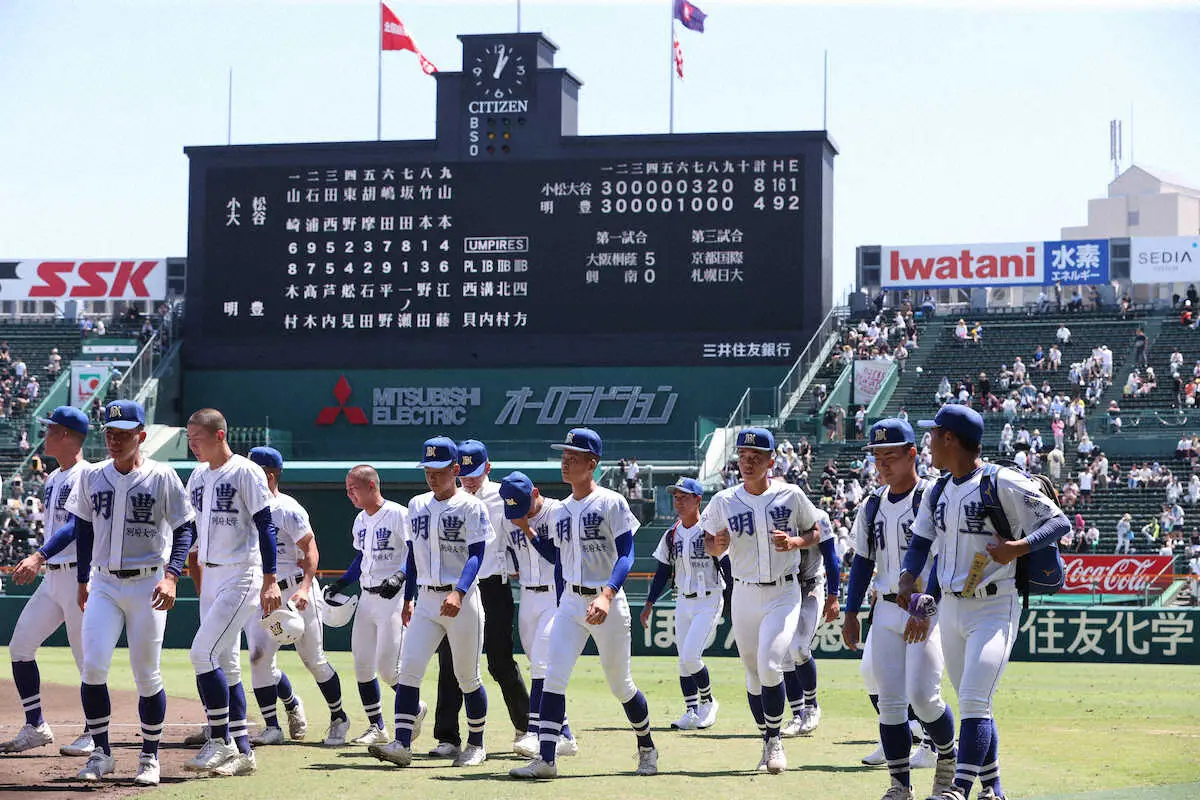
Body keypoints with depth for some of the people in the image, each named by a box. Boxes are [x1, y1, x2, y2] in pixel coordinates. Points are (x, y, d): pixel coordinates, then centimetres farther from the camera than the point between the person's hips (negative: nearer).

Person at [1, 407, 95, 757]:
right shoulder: (52, 480, 16)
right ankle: (35, 727, 12)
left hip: (78, 576, -9)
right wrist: (36, 563, 20)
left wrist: (39, 556, -32)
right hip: (52, 578, 9)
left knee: (86, 656, -3)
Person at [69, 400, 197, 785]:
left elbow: (185, 527, -5)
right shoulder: (91, 477, 6)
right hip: (104, 584, 3)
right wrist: (82, 580, 16)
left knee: (146, 675, 1)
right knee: (93, 666, -10)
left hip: (147, 584, -3)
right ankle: (101, 753, 3)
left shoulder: (162, 477, -6)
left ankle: (150, 758, 15)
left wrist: (171, 576, -17)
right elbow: (83, 528, 16)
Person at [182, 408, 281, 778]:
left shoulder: (246, 472, -10)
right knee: (224, 663, 8)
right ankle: (242, 751, 14)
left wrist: (269, 581, -18)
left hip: (241, 577, -8)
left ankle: (221, 742, -8)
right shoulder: (197, 476, 13)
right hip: (210, 578, 8)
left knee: (203, 653, -16)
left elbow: (265, 527, -13)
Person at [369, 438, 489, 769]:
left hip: (462, 601, -5)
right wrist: (407, 599, 18)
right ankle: (401, 744, -14)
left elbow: (476, 555, -13)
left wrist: (458, 593, -27)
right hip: (426, 601, 5)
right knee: (409, 669, -10)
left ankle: (476, 744, 19)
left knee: (467, 677, 4)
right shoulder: (416, 505, 12)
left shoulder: (471, 506, -6)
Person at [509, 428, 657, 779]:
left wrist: (607, 595, -30)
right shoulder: (560, 512, 11)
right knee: (554, 676, -10)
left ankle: (647, 747, 28)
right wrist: (560, 607, 16)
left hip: (608, 603, -5)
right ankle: (546, 759, -13)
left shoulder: (611, 503, -8)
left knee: (620, 685, 6)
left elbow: (626, 555, -16)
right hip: (570, 602, 5)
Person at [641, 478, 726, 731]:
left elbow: (728, 567, -8)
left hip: (709, 601, -6)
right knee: (684, 662, 5)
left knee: (690, 656, -14)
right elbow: (663, 571, 14)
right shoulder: (672, 534, 8)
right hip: (683, 603, 6)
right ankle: (692, 712, 13)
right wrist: (649, 603, 8)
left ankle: (708, 702, 7)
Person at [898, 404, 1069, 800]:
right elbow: (920, 543, 11)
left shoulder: (1003, 483, -12)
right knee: (972, 705, 13)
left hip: (994, 609, -7)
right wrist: (908, 577, -10)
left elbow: (1059, 521, -12)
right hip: (950, 608, 8)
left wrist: (1018, 547, -29)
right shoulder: (937, 492, 10)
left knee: (974, 701, -17)